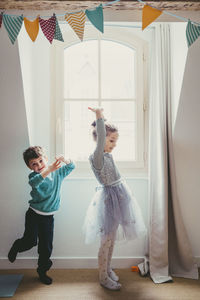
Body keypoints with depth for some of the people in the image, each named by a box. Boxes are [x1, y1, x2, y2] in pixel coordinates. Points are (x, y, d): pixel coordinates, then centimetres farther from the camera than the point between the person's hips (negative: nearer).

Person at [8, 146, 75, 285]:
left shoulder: (57, 172, -1)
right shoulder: (33, 176, -15)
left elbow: (71, 167, 1)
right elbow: (34, 182, -38)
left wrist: (64, 160, -21)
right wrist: (49, 169, -51)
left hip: (48, 217, 3)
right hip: (34, 214, -3)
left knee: (46, 246, 8)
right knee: (30, 241, -3)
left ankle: (42, 271, 30)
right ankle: (16, 247, 33)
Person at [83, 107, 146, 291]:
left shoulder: (107, 155, 5)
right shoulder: (97, 157, -19)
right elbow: (100, 138, -38)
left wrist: (101, 117, 14)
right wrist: (99, 117, -33)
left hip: (118, 196, 9)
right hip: (109, 198, -9)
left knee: (112, 238, 20)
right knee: (107, 240, 5)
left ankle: (108, 269, 36)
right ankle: (103, 277, 21)